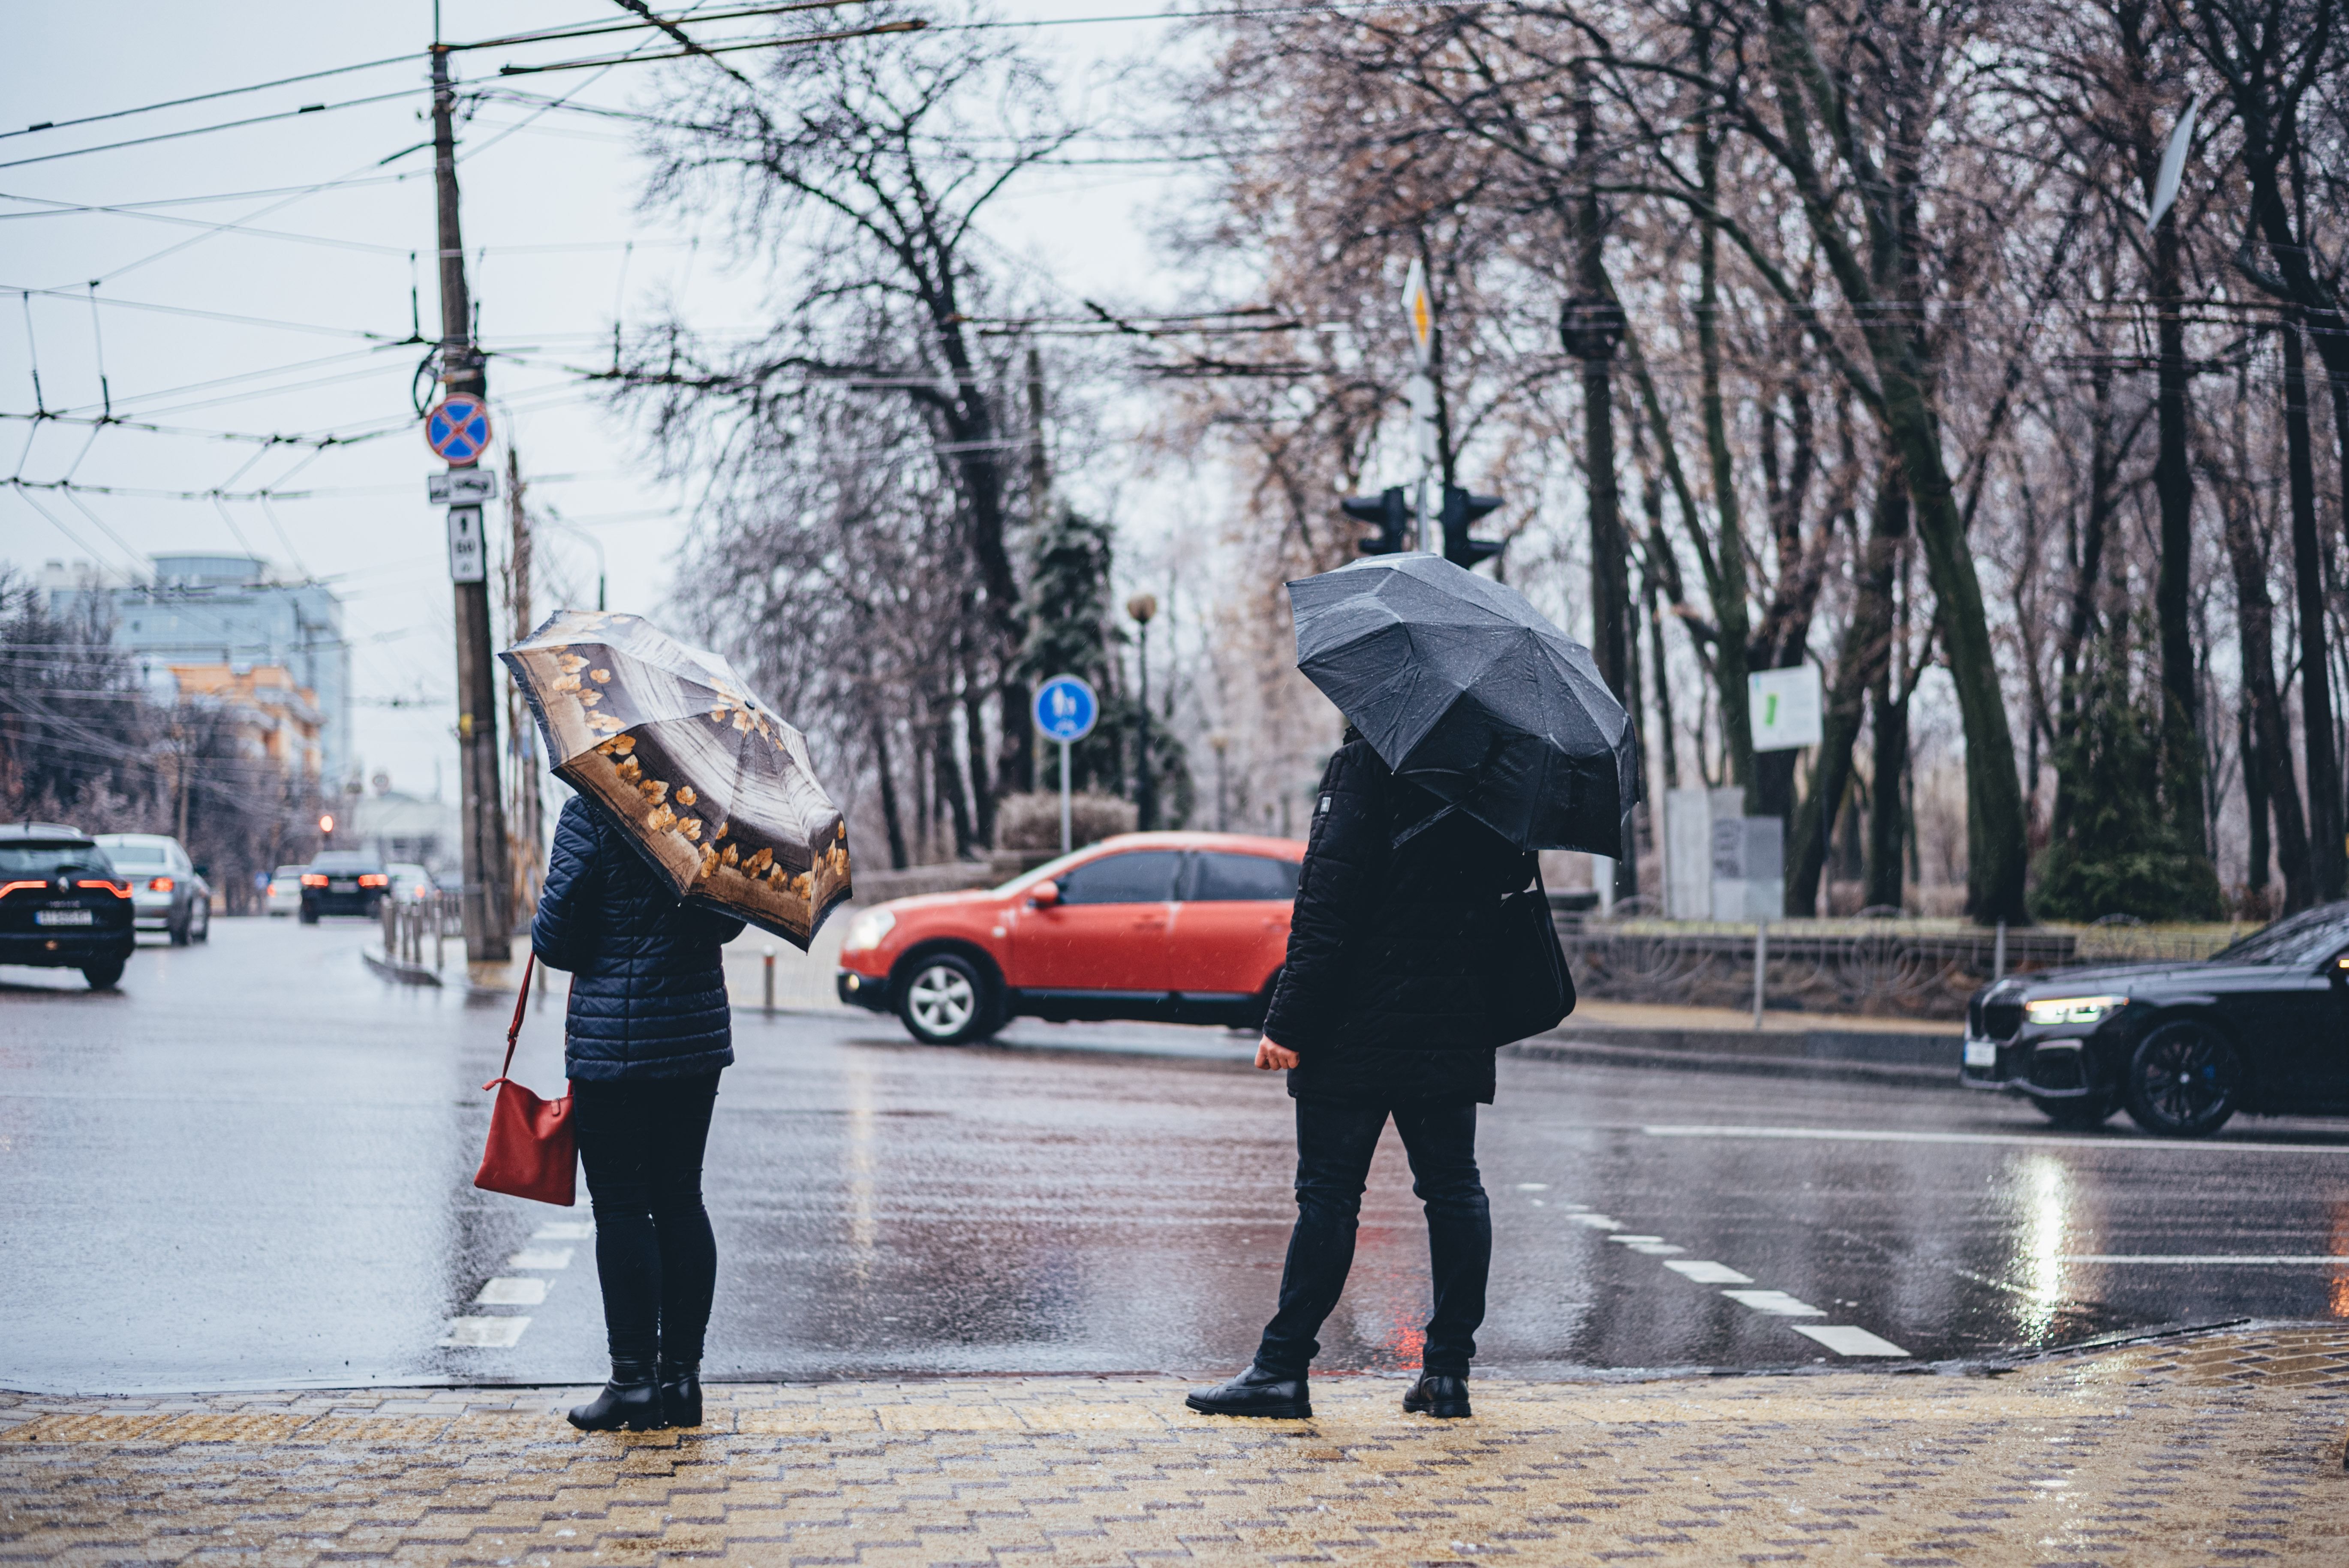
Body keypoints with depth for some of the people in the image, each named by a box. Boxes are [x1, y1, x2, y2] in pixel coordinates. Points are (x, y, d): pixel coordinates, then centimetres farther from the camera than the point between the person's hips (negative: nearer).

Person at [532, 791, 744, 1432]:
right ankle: (682, 1374, 14)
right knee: (680, 1199, 12)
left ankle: (634, 1380, 1)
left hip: (614, 1037, -6)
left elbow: (556, 938, -11)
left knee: (621, 1206, 0)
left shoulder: (592, 811, -11)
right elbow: (727, 922, 15)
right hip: (697, 1033, 6)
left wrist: (594, 958, 9)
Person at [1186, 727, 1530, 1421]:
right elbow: (1515, 877, 16)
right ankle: (1449, 1370, 11)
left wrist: (1289, 1021, -15)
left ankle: (1283, 1369, 2)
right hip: (1455, 1028, 5)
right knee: (1453, 1188, 10)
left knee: (1328, 1193, -2)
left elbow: (1329, 901, -16)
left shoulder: (1365, 761, -11)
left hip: (1360, 1026, -5)